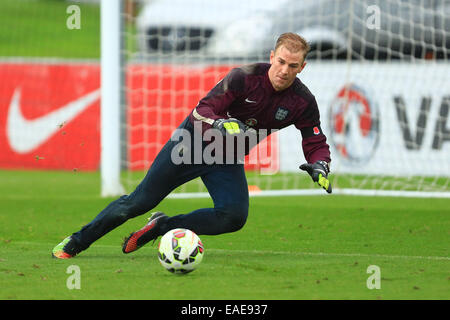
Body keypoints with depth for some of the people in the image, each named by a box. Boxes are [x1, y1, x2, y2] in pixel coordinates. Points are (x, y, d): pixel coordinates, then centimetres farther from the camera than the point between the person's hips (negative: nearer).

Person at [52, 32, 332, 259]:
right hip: (194, 141, -3)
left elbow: (316, 144, -4)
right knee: (140, 201, -5)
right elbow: (202, 110, -20)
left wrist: (320, 168, -25)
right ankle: (76, 242, 12)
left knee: (234, 217, -22)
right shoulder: (245, 77, -23)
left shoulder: (303, 102, -13)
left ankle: (162, 227, -1)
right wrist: (221, 124, -41)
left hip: (227, 162, 3)